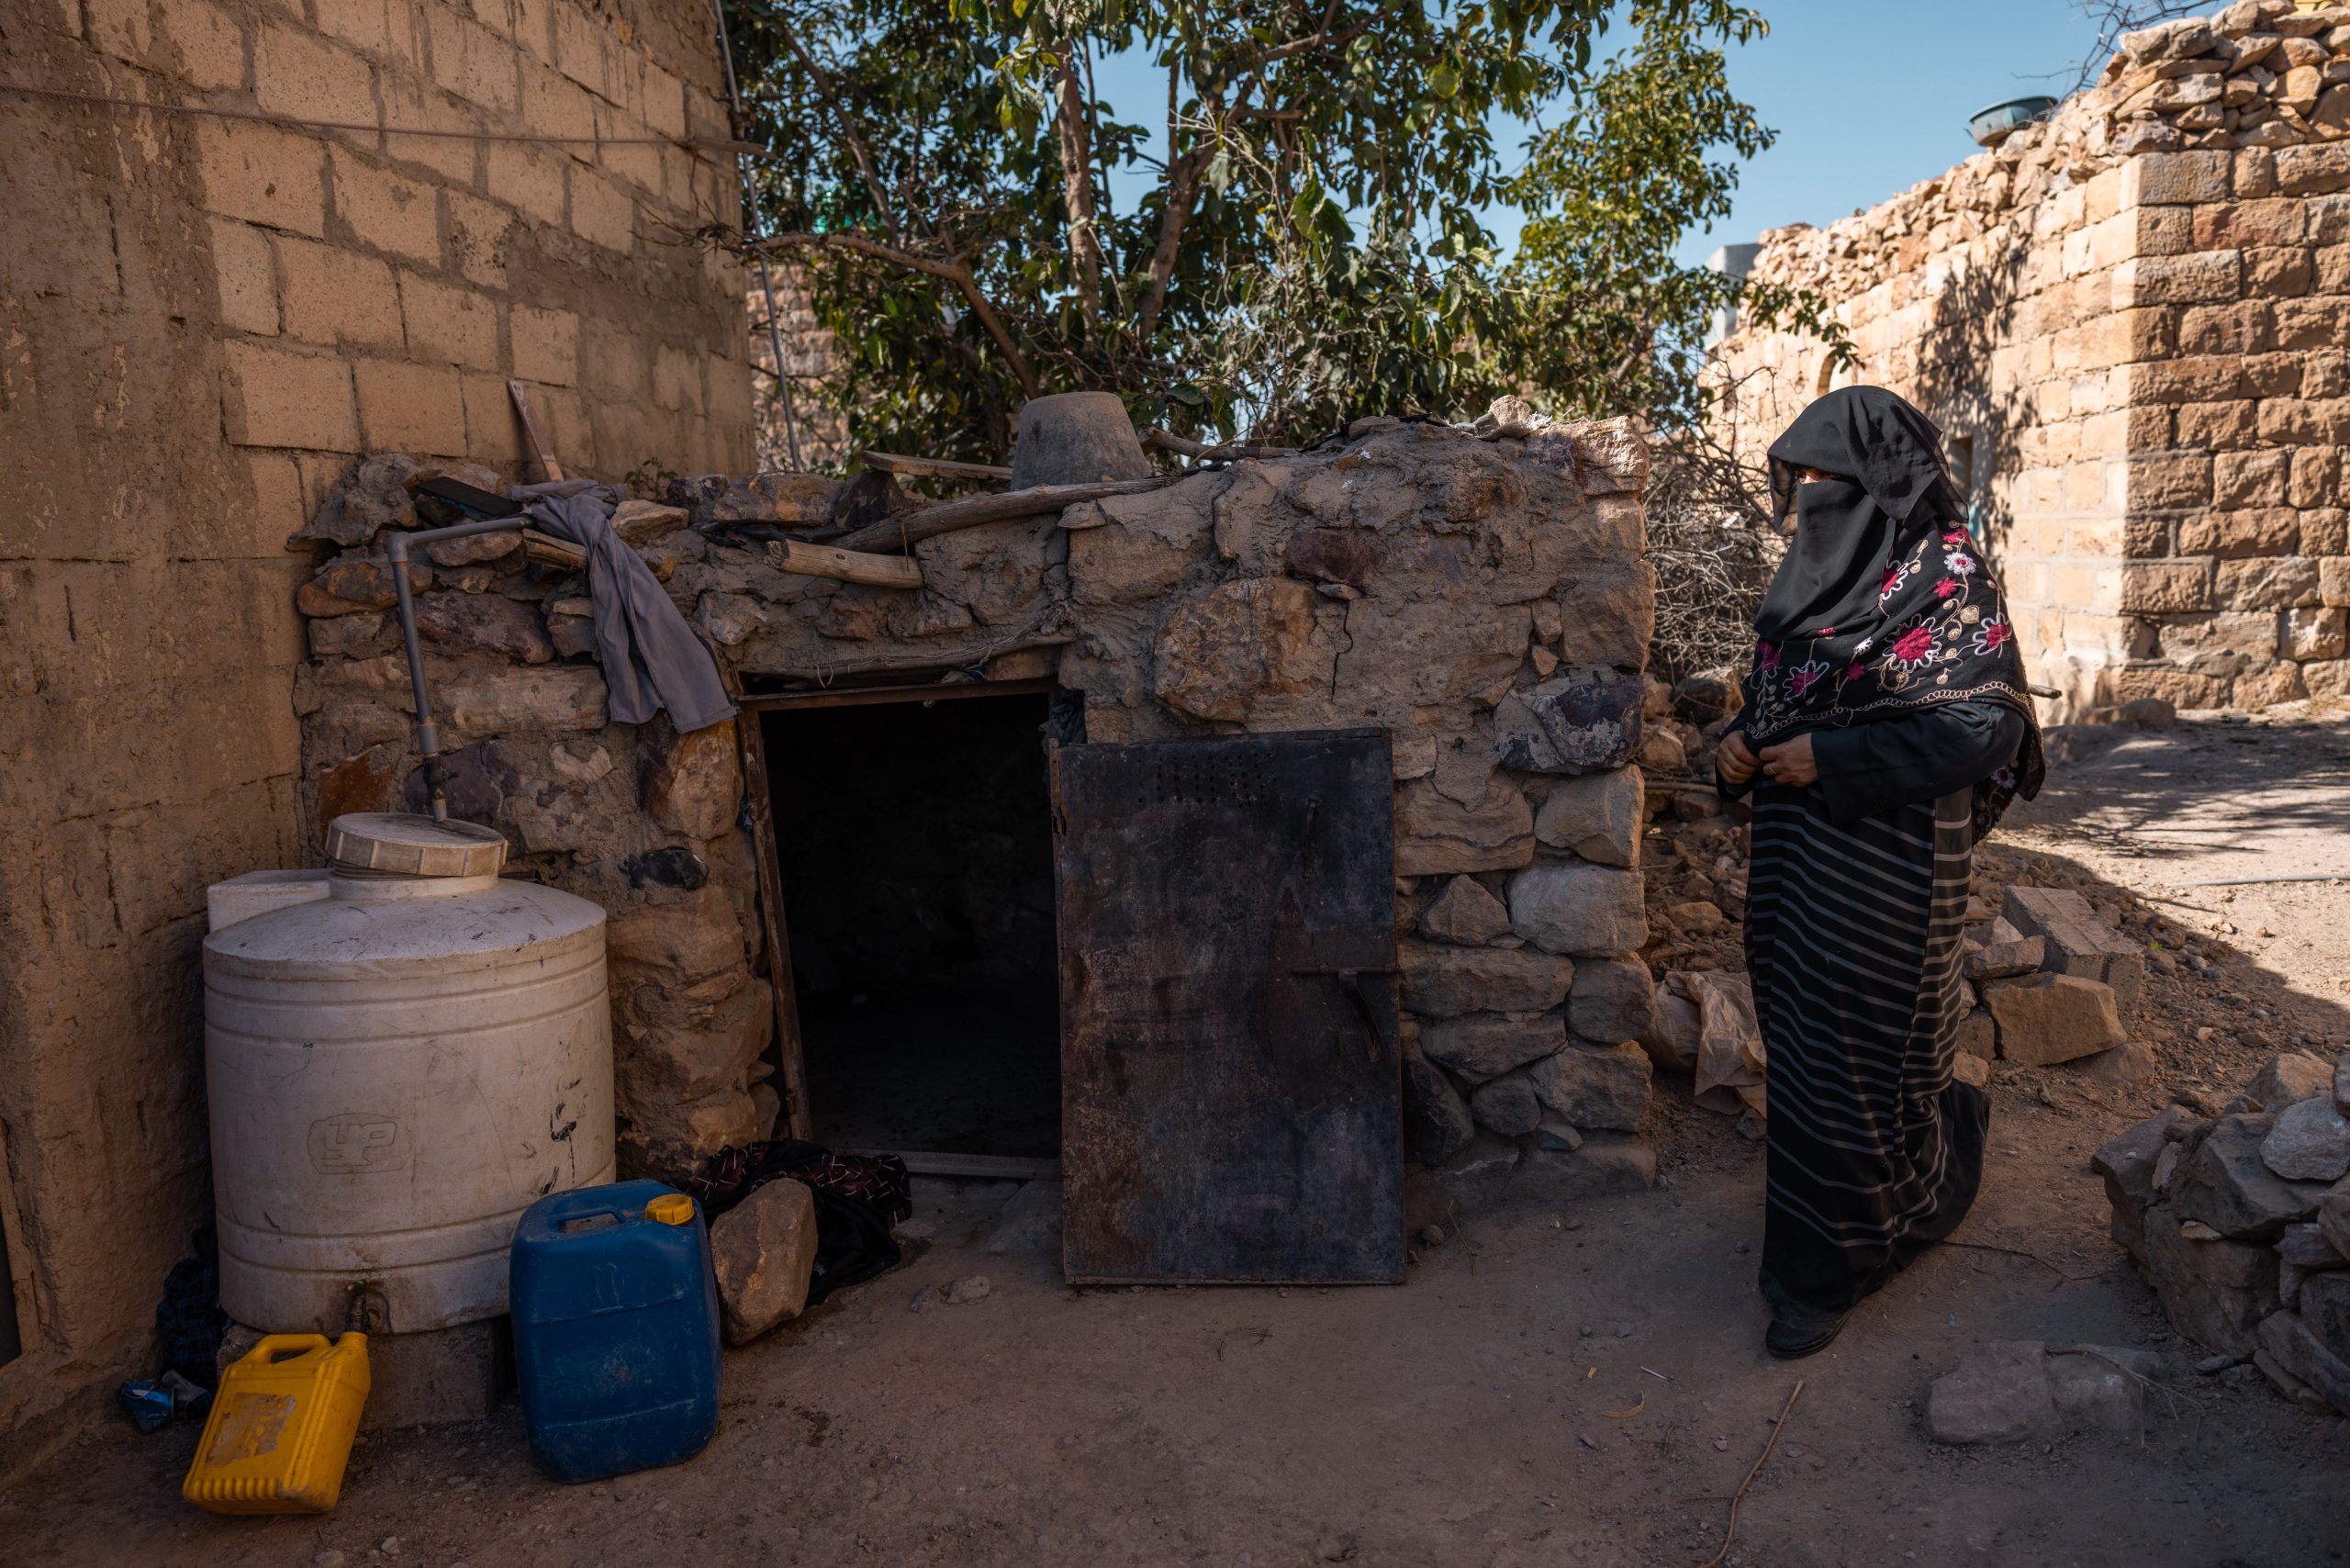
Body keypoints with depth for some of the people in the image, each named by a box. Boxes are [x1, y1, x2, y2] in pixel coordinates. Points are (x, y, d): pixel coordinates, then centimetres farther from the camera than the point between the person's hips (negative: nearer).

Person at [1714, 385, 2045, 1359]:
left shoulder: (1944, 574, -12)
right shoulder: (1817, 571, 10)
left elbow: (1984, 725, -16)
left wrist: (1830, 758, -20)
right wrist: (1743, 747, -4)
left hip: (1886, 864, -7)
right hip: (1796, 850, 7)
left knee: (1850, 1056, 2)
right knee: (1801, 1042, 14)